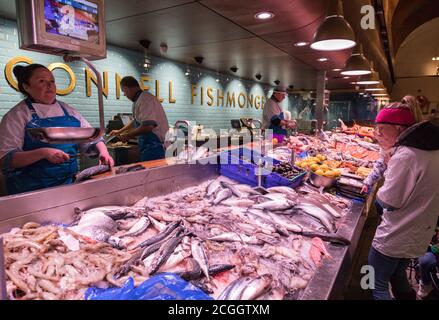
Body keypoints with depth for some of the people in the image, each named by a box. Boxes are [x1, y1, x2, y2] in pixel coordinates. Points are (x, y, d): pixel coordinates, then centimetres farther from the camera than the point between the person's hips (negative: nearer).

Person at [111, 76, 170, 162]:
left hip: (153, 146, -10)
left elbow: (148, 126, -26)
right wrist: (119, 131, 40)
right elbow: (136, 121, 33)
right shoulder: (140, 100, 16)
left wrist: (128, 135, -11)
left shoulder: (145, 99, -16)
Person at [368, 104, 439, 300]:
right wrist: (389, 149, 3)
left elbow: (389, 201, -23)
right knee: (398, 276, 28)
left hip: (394, 239, -9)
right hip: (418, 237, 9)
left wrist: (379, 192, -2)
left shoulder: (405, 156, -25)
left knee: (377, 286, 7)